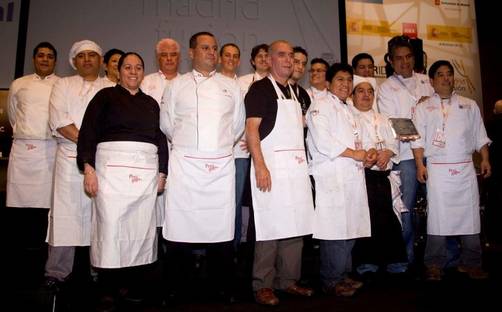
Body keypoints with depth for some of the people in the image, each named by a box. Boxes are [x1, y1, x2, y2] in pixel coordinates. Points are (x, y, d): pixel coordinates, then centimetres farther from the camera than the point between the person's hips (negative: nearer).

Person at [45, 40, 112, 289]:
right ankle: (57, 274, 9)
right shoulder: (63, 85, 14)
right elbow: (59, 121, -1)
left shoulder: (112, 89, 15)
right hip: (70, 158, 0)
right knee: (65, 215, -1)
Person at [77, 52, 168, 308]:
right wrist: (88, 167, -11)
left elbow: (161, 138, 16)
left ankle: (133, 284, 14)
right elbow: (88, 130, 0)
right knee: (110, 224, -6)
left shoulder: (151, 103, 19)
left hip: (146, 170, 3)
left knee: (141, 226, 2)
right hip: (112, 166, -3)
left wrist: (162, 172, 7)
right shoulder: (106, 96, 9)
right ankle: (107, 290, 5)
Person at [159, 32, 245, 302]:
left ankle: (223, 289, 16)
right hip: (185, 165, -1)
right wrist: (185, 144, 13)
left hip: (222, 166, 1)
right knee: (180, 229, 0)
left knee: (221, 228, 3)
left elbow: (238, 124, 18)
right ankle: (177, 288, 14)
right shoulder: (177, 85, 11)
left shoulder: (231, 86, 15)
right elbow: (166, 123, 11)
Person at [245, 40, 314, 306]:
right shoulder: (260, 88, -1)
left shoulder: (296, 92, 20)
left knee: (295, 225, 7)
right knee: (270, 225, -5)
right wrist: (260, 166, -19)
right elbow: (251, 129, -10)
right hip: (271, 165, -7)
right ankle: (263, 285, 8)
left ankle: (288, 280, 20)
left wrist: (304, 163, 13)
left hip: (297, 165, 7)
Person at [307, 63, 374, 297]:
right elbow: (322, 141, -15)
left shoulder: (348, 111, 26)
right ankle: (331, 281, 5)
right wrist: (353, 153, -10)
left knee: (350, 229, 11)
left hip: (352, 176, 9)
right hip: (331, 178, -9)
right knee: (335, 230, -7)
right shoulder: (321, 106, -2)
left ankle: (343, 275, 24)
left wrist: (368, 153, 8)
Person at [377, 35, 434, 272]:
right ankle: (406, 255, 9)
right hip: (406, 153, -4)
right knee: (406, 205, -4)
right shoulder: (386, 88, 4)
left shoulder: (426, 81, 17)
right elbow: (388, 124, -3)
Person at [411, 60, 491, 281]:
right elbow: (418, 139, 2)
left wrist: (485, 159, 6)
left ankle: (470, 263, 16)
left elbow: (479, 135, 16)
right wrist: (420, 165, -7)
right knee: (438, 215, -4)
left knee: (470, 213, 3)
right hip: (437, 169, -2)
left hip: (465, 167, 3)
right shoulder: (423, 108, 9)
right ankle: (434, 264, 6)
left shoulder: (469, 105, 16)